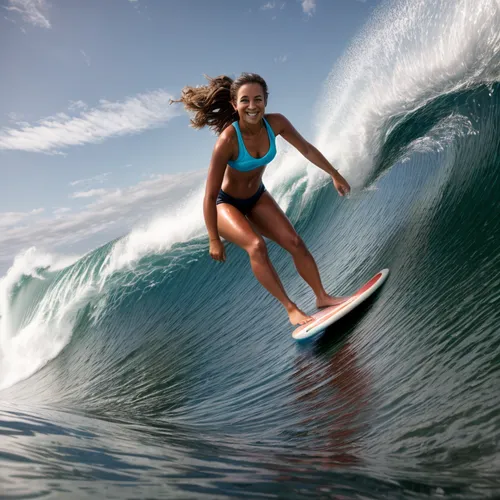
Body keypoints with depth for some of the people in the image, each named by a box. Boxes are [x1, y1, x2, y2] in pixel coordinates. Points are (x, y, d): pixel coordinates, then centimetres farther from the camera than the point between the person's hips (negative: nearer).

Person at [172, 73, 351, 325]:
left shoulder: (276, 123, -19)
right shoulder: (227, 140, -33)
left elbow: (306, 148, -1)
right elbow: (210, 196, -27)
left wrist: (334, 174, 9)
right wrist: (214, 240, -22)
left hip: (257, 197, 5)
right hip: (225, 203, -5)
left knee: (294, 242, -4)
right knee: (256, 246, -28)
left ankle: (322, 296, 13)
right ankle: (291, 308, -16)